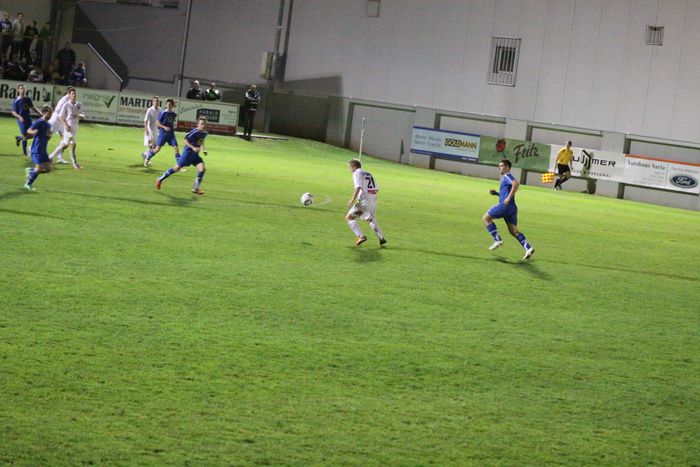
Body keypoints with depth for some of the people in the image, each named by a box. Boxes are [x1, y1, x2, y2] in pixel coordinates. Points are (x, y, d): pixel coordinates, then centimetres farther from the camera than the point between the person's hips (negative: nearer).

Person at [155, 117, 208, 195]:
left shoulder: (204, 133, 4)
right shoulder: (195, 132, -20)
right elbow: (186, 140, -21)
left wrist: (203, 149, 12)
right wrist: (193, 147, -32)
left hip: (195, 155, 7)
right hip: (188, 152, -7)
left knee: (202, 168, -11)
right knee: (177, 168, 2)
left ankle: (195, 189, -3)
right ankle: (160, 179, 21)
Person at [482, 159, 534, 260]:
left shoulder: (507, 176, -4)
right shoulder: (505, 178, 26)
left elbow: (516, 184, -25)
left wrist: (508, 198, -26)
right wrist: (496, 193, 21)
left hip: (505, 205, -10)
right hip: (512, 208, 10)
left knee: (486, 218, 1)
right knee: (513, 231, 6)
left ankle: (497, 240, -5)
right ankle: (528, 248, -8)